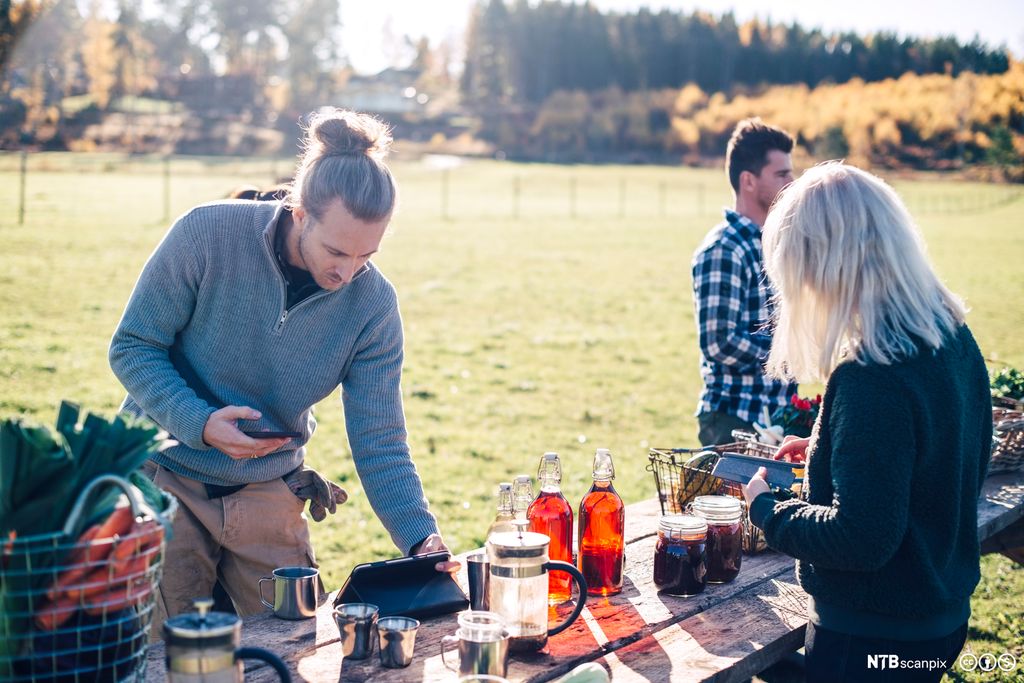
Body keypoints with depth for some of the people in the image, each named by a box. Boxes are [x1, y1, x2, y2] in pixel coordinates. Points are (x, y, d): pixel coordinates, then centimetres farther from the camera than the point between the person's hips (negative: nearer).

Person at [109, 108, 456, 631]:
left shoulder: (373, 303, -12)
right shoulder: (206, 235, -20)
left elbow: (379, 444, -10)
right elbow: (132, 349, -11)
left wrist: (420, 537, -25)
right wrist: (200, 423, -26)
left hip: (268, 496, 2)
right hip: (162, 476, -2)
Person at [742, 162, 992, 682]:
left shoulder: (872, 377, -28)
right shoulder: (954, 337, 0)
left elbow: (860, 538, -27)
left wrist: (768, 510, -12)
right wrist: (827, 451, 13)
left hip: (871, 637, -8)